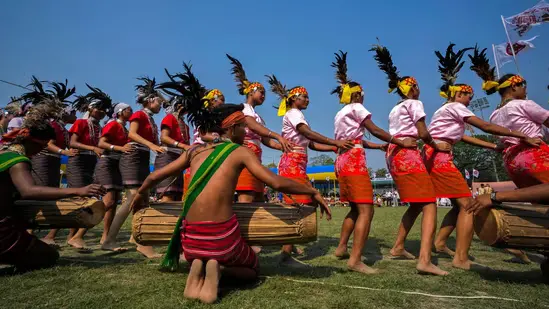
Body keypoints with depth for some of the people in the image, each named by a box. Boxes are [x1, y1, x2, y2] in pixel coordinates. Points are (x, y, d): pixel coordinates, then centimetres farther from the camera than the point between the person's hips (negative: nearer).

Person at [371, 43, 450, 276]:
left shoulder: (395, 109, 26)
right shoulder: (414, 104, 3)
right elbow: (423, 134, -8)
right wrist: (436, 146, 10)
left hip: (393, 154, 9)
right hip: (407, 154, -9)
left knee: (416, 204, 18)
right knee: (429, 205, -13)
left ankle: (398, 248, 22)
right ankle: (425, 260, -25)